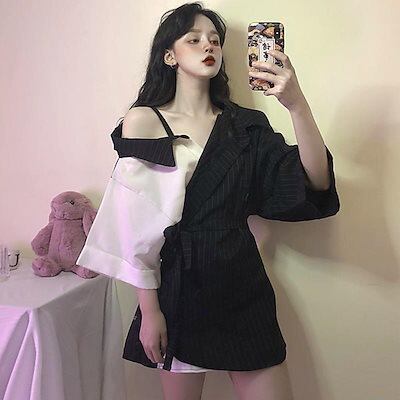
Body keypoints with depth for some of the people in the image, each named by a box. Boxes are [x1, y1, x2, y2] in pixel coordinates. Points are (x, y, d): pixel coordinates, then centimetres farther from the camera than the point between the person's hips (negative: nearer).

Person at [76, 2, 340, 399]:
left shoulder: (247, 125, 4)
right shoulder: (143, 121, -3)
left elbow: (316, 181, -9)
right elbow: (135, 223, -5)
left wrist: (297, 105, -24)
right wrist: (149, 310, -7)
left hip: (242, 285, 2)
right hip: (177, 286, -2)